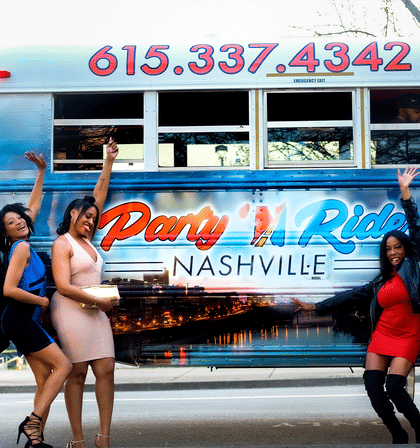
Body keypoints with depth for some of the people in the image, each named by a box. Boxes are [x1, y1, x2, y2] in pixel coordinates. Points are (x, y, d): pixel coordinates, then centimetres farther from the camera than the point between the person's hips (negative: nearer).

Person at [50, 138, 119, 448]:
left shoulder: (86, 238, 16)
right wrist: (99, 301, -11)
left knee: (106, 370, -2)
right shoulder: (63, 244, -5)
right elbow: (64, 286, -16)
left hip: (95, 311, 7)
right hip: (71, 310, -7)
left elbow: (100, 194, 19)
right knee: (77, 373, -4)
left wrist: (109, 161, 20)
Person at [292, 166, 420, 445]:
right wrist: (316, 307, 18)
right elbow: (350, 296, 17)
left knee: (394, 387, -16)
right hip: (382, 336, 5)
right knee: (372, 386, -8)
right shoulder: (380, 283, 12)